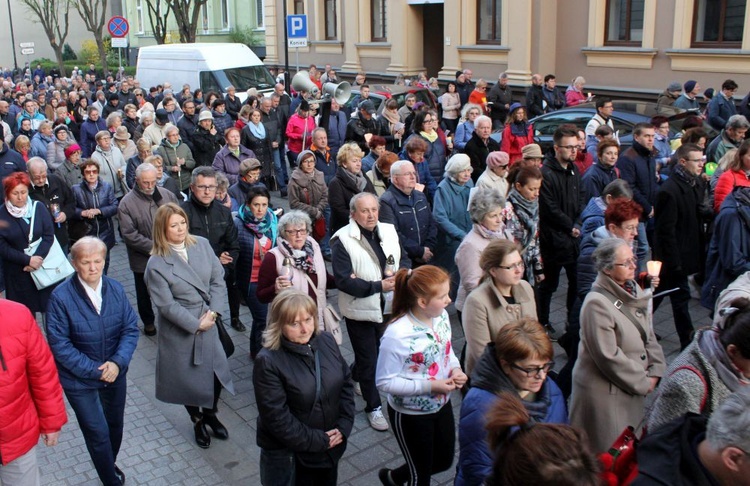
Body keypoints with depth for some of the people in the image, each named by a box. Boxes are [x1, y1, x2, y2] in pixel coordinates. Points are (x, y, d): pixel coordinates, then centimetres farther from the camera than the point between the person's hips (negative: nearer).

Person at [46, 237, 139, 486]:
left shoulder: (116, 288, -9)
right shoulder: (61, 297, -20)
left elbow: (131, 328, -5)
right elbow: (59, 344, -17)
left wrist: (118, 362, -19)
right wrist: (94, 370, -19)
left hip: (115, 373, 4)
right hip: (79, 380, -4)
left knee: (115, 425, 21)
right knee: (98, 433, 4)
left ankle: (109, 464, 49)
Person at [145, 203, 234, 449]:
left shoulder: (202, 244, -3)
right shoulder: (156, 264, -16)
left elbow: (218, 280, -1)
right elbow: (166, 304, -16)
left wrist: (213, 312, -12)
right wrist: (196, 324, -16)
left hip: (209, 324, 4)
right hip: (180, 332, -3)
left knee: (217, 371, 11)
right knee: (189, 378, 12)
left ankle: (210, 414, 39)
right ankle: (197, 421, 38)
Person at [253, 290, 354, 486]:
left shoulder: (326, 341, -5)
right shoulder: (268, 361, -21)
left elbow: (346, 382, 4)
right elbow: (276, 417, -21)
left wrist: (344, 426, -6)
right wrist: (317, 441, -16)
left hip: (331, 444, 5)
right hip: (288, 453, -5)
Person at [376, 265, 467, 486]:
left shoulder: (442, 316, -9)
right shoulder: (397, 335, -31)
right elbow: (385, 382, -24)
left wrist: (455, 368, -12)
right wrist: (430, 386, -28)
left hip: (441, 405, 7)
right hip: (410, 415, -7)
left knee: (444, 461, 25)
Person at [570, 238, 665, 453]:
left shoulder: (634, 291, 3)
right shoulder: (597, 303, -22)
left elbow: (648, 335, 12)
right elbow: (609, 357, -21)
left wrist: (655, 372, 0)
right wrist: (643, 383, -11)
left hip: (636, 387, 8)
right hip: (605, 392, -7)